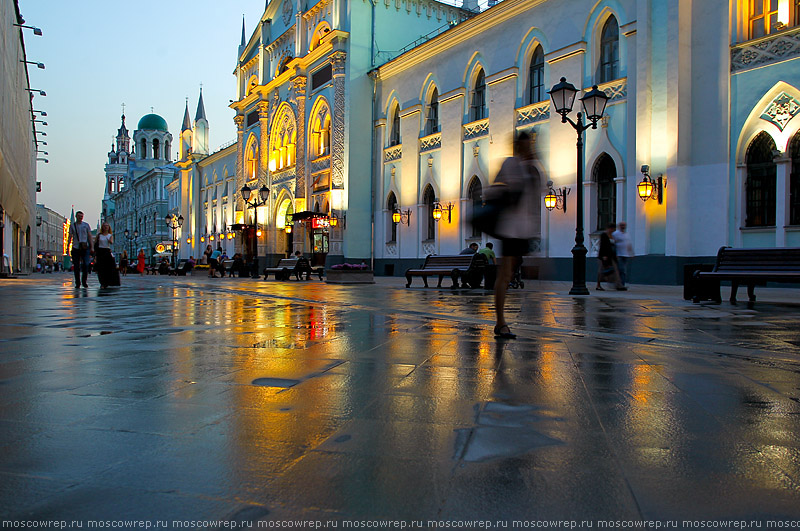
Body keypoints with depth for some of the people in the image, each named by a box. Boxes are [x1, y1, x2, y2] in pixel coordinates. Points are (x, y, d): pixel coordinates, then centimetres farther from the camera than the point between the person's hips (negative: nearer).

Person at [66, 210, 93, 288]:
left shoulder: (86, 225, 10)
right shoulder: (72, 226, 9)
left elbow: (90, 236, 9)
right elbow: (70, 237, 9)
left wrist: (92, 247, 1)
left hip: (85, 247, 0)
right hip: (75, 247, 0)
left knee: (85, 265, -7)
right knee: (76, 266, 0)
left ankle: (84, 282, 6)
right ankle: (77, 283, 7)